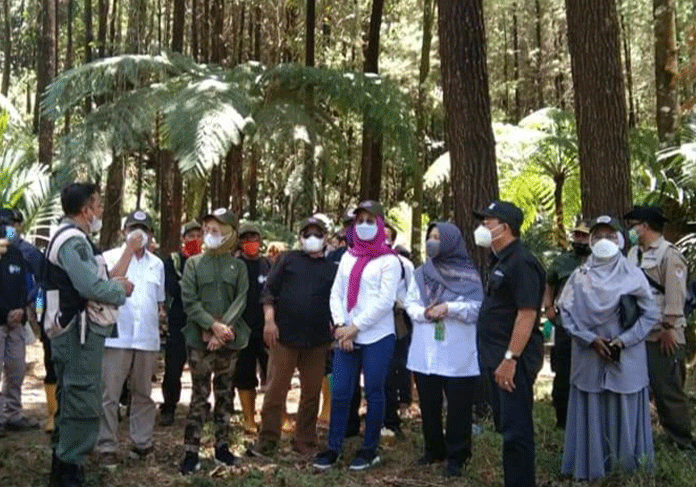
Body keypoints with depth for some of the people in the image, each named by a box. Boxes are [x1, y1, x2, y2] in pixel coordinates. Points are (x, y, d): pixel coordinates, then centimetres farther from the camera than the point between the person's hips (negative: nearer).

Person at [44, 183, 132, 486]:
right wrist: (121, 289, -7)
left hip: (72, 331, 11)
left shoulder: (68, 237, 18)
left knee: (70, 399, 17)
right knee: (82, 401, -7)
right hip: (79, 332, -11)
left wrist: (112, 283, 2)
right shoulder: (74, 240, -17)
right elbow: (90, 286, -24)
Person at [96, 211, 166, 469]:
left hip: (147, 338, 4)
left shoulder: (157, 263, 13)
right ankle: (107, 447, 0)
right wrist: (129, 249, -18)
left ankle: (142, 442, 21)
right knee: (109, 395, -5)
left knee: (143, 394, 12)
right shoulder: (111, 256, 0)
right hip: (116, 337, -4)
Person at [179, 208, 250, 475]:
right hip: (199, 339, -2)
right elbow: (189, 301, -5)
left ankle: (222, 446, 21)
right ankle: (191, 452, 4)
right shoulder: (193, 263, 4)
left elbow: (240, 301, -3)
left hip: (229, 340, 2)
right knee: (199, 396, -2)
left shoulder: (238, 266, 7)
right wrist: (213, 326, -16)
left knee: (224, 395, 10)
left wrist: (223, 327, -16)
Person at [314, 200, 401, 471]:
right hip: (346, 337, 4)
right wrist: (340, 326, -6)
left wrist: (355, 327, -12)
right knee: (340, 393, 5)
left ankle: (370, 449, 16)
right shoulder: (348, 258, 13)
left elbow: (385, 302, -11)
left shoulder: (389, 261, -3)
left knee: (373, 393, 5)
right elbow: (336, 293, 9)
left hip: (376, 338, -4)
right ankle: (333, 448, 15)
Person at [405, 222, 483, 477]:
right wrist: (424, 313, -15)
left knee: (458, 406, 1)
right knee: (428, 404, 11)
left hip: (458, 354, -4)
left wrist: (449, 307, -20)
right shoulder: (421, 273, 10)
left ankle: (456, 456, 12)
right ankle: (434, 449, 26)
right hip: (425, 353, 4)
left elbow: (478, 309, -8)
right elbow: (410, 304, 6)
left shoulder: (468, 275, -1)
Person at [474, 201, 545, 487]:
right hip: (499, 357, 10)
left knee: (516, 430, -4)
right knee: (506, 427, 16)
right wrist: (498, 357, 17)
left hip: (513, 360, -10)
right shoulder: (501, 262, 15)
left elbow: (527, 313, -22)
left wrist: (510, 358, -26)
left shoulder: (520, 263, -15)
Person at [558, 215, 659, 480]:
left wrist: (623, 341, -11)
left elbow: (651, 314, 0)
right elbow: (565, 311, 0)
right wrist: (590, 339, -12)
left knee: (625, 412, 4)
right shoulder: (580, 275, 4)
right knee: (591, 413, 4)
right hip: (589, 357, 1)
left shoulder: (633, 275, 1)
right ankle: (591, 467, 13)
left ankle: (628, 467, 16)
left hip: (627, 358, -1)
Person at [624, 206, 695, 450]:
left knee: (668, 389, -1)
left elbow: (675, 294, -15)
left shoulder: (670, 254, -8)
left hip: (663, 336, -7)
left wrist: (669, 328, -19)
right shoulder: (633, 254, 15)